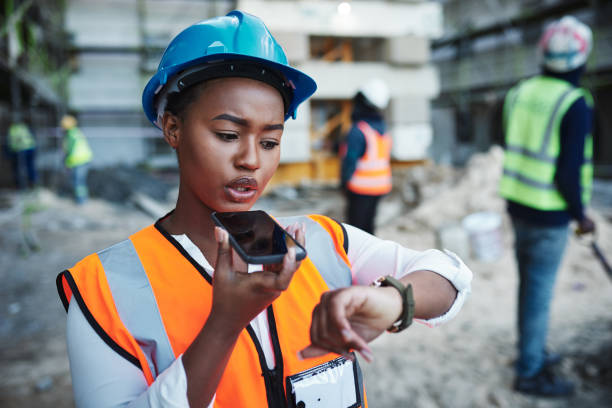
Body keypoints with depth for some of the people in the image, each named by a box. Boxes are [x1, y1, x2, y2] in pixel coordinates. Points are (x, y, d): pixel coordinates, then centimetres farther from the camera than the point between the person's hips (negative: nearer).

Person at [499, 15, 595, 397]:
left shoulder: (520, 92, 3)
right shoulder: (575, 104, -17)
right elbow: (570, 172, -19)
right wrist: (581, 214, -3)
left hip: (518, 205, 7)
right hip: (549, 215, -7)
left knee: (529, 284, 20)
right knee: (540, 291, 4)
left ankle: (533, 350, 37)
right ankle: (531, 371, 17)